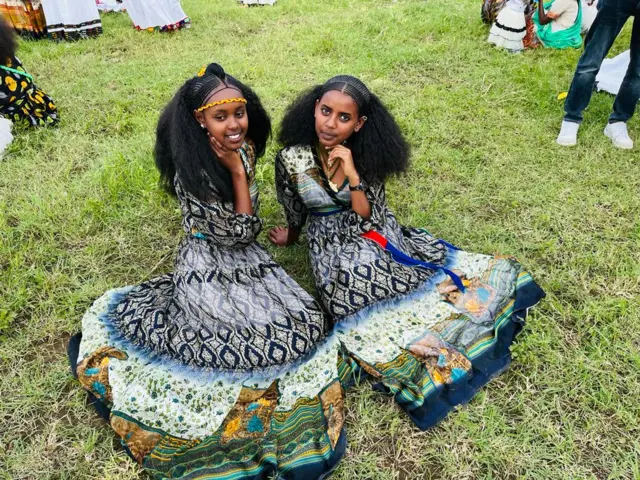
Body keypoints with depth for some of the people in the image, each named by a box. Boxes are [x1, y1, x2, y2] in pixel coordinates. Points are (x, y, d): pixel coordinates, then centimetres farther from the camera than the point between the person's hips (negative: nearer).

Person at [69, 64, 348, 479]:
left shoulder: (243, 149, 0)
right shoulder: (192, 171, -23)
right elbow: (238, 233, -20)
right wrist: (237, 172, -21)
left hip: (246, 259, 8)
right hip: (209, 269, -7)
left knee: (306, 323, -5)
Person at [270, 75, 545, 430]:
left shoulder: (366, 155, -7)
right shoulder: (292, 159, -12)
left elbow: (368, 222, -13)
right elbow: (294, 212, 8)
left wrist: (352, 174, -24)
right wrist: (291, 237, 24)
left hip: (382, 240, 2)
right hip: (336, 253, -2)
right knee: (377, 324, -23)